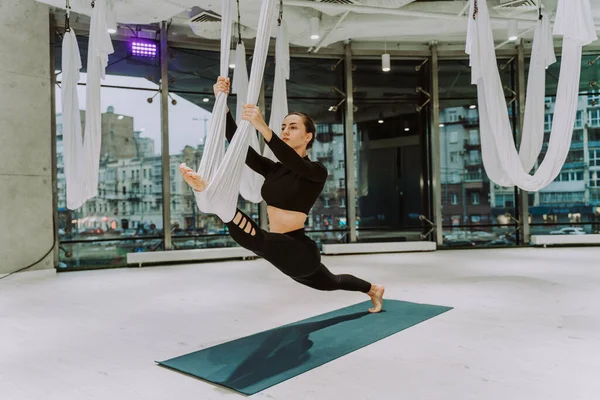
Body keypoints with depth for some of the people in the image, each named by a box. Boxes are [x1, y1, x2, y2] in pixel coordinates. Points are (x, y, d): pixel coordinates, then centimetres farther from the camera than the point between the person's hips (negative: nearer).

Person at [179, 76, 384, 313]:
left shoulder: (316, 171, -10)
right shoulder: (273, 169, 7)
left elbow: (293, 163, -34)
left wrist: (263, 128, -50)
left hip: (299, 251, -8)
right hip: (281, 250, 8)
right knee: (331, 283, 32)